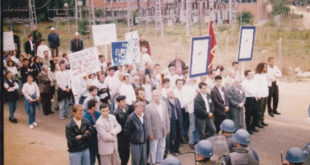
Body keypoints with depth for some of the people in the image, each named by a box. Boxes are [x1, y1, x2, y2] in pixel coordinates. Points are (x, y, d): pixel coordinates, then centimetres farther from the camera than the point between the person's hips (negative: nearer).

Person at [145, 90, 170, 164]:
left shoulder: (164, 104, -1)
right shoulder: (148, 107, -17)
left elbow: (167, 117, 7)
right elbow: (148, 122, -15)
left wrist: (168, 128, 6)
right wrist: (150, 134, -13)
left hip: (163, 131, 5)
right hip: (154, 132, -5)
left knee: (161, 148, 19)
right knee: (153, 150, 9)